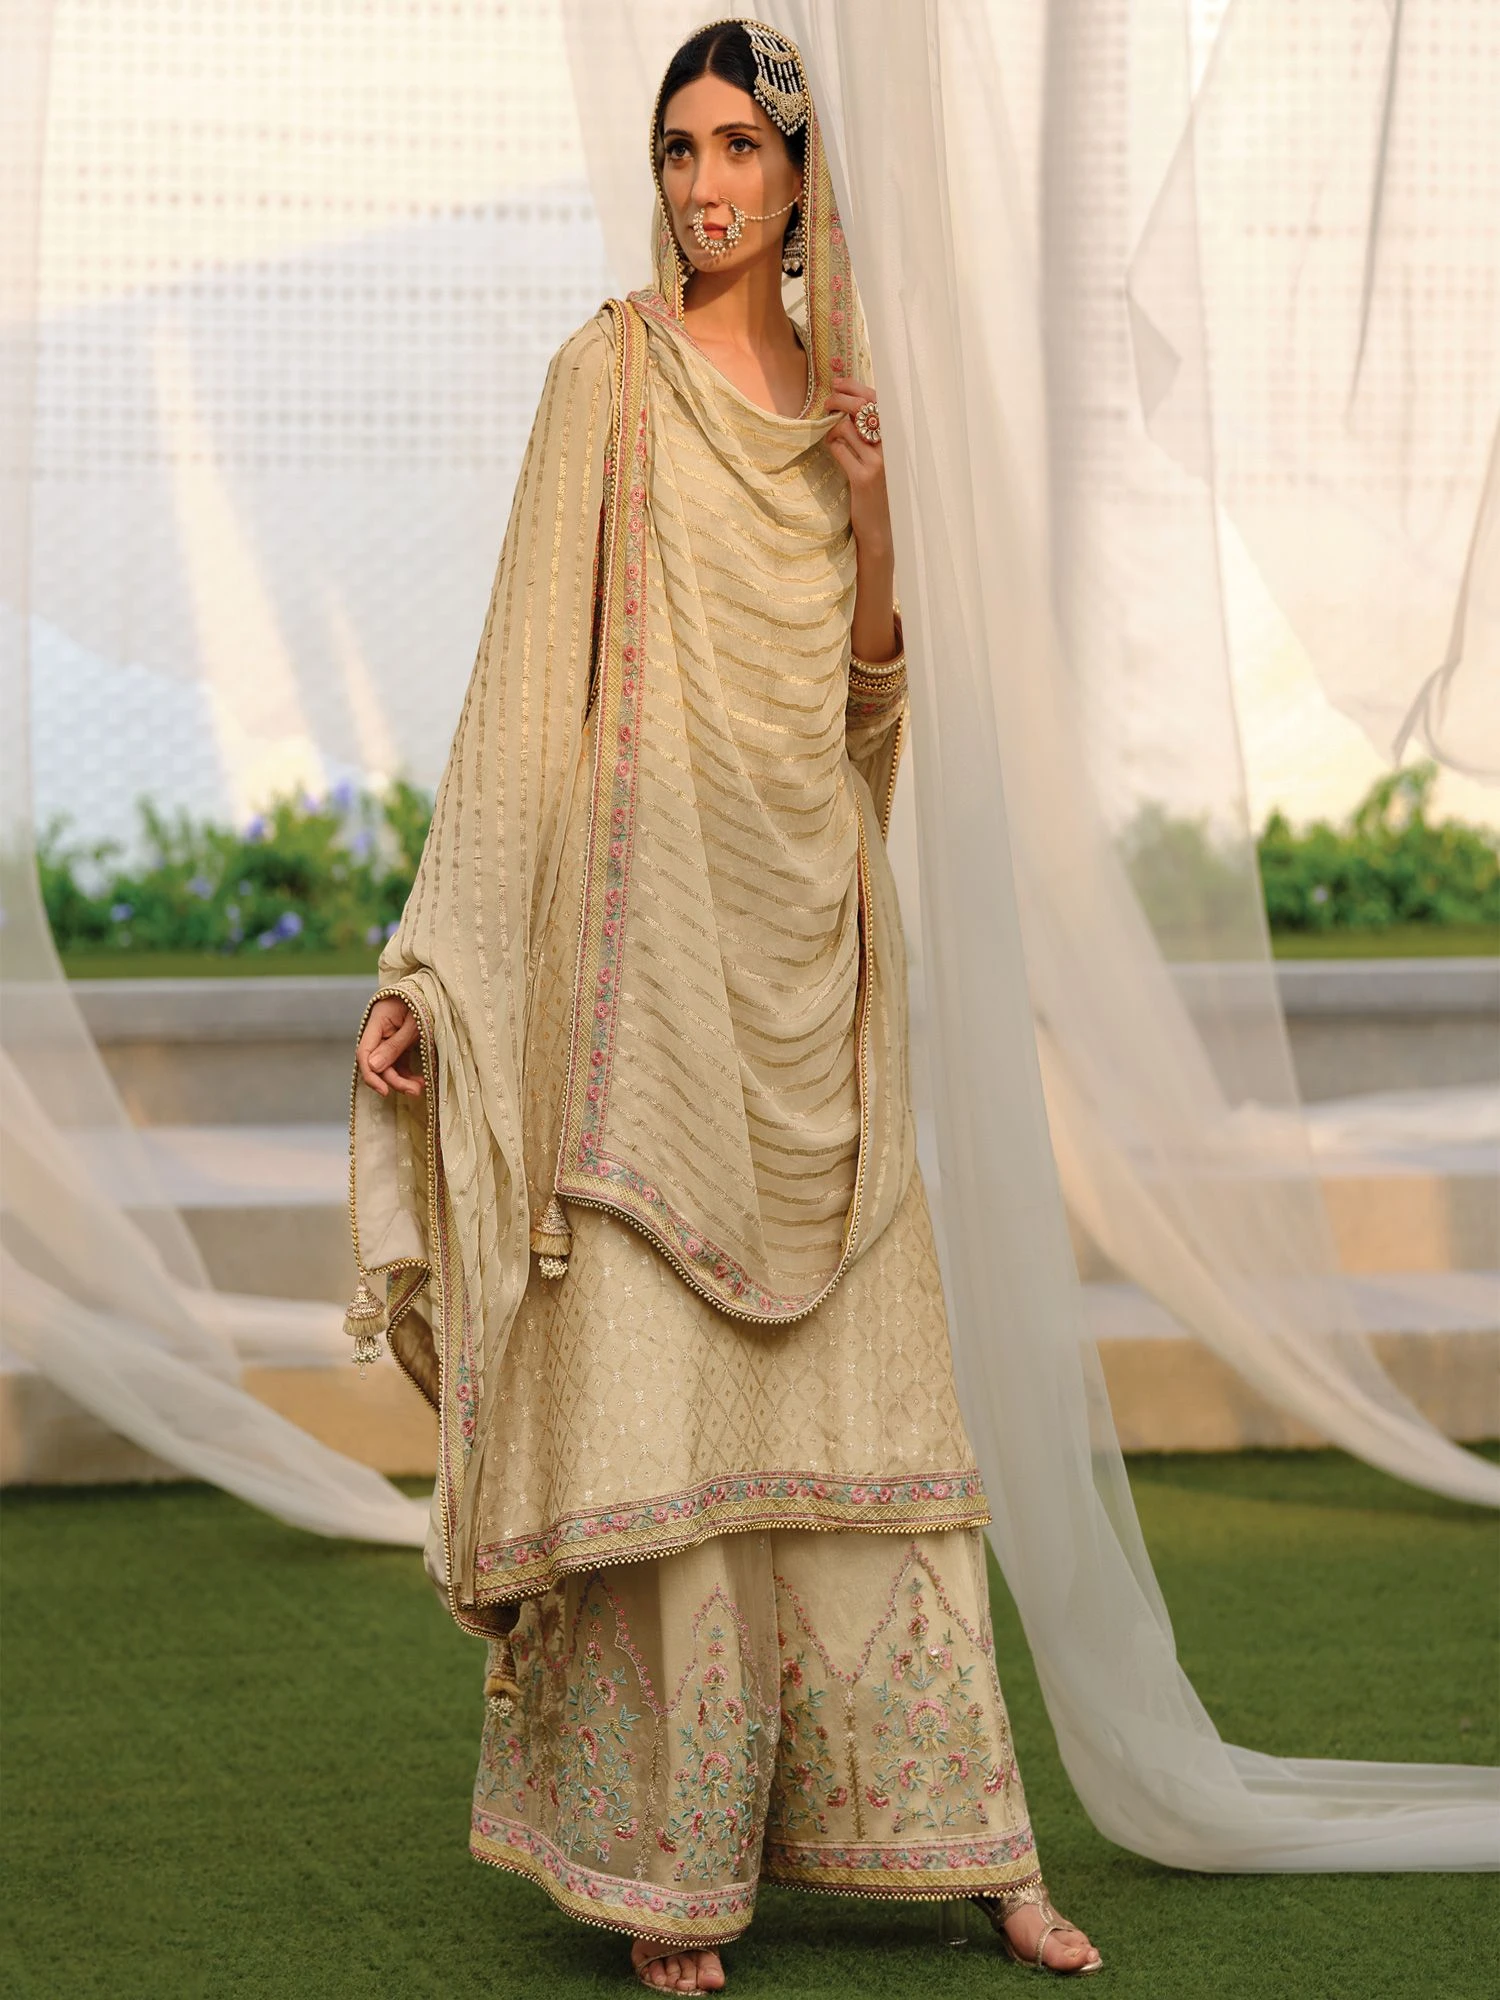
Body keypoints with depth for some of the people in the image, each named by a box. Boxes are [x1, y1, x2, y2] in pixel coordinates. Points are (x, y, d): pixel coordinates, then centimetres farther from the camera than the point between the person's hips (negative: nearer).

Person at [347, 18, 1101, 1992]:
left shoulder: (829, 384, 14)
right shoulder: (612, 373, -2)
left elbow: (866, 691, 14)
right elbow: (526, 675, -6)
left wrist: (871, 499, -3)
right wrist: (436, 966, -12)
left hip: (811, 933, 5)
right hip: (657, 929, -5)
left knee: (866, 1380, 7)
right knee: (653, 1394, -4)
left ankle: (952, 1831, 13)